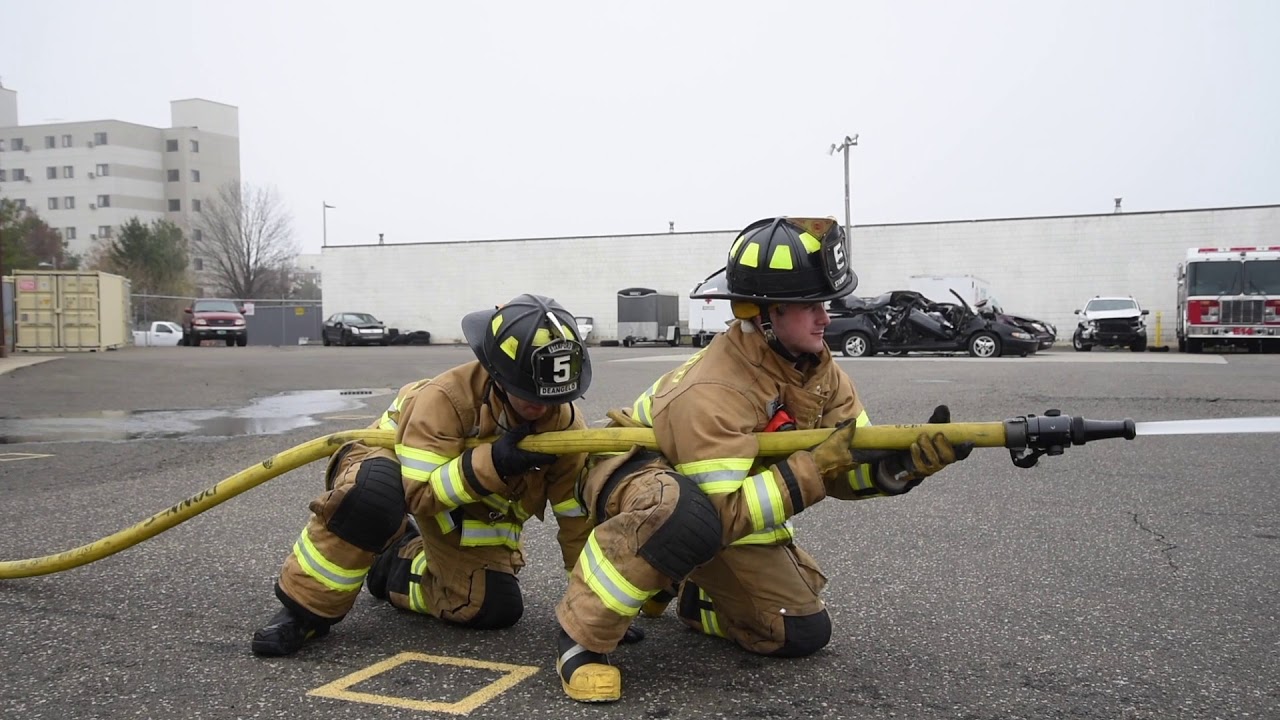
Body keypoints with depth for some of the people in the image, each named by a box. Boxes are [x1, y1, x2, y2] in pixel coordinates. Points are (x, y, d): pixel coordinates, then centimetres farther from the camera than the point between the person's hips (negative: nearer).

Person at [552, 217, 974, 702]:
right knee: (683, 516, -44)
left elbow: (850, 468, -9)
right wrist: (815, 466, -40)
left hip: (729, 511, 7)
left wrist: (913, 459, -28)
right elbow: (724, 515, -38)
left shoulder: (813, 364, -11)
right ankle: (580, 637, -23)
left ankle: (693, 600, 28)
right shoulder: (712, 392, -35)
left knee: (803, 633, 2)